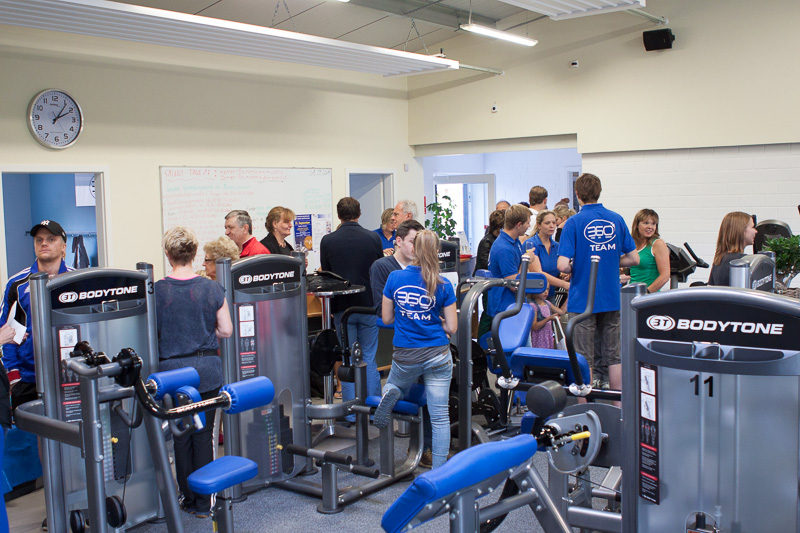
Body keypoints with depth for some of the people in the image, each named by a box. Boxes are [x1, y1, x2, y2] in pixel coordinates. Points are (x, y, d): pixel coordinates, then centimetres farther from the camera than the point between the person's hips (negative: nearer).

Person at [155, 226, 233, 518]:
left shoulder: (157, 291, -9)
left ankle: (188, 498, 23)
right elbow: (226, 330, 0)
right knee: (204, 433, 10)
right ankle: (203, 502, 16)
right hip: (208, 371, 1)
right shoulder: (212, 288, -4)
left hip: (173, 371, -1)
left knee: (181, 435, 12)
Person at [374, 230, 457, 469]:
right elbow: (452, 327, -4)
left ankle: (391, 394, -4)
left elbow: (386, 318, 4)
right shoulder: (443, 286, -7)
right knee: (440, 416, 7)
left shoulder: (395, 278, -4)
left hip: (405, 356, 1)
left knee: (393, 386, 31)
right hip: (438, 355, -1)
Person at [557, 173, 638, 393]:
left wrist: (574, 268, 3)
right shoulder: (617, 220, 2)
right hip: (612, 298, 4)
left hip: (583, 299, -4)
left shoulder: (574, 223, -11)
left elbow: (563, 265, -18)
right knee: (614, 355, 13)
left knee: (584, 358, 5)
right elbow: (634, 259, 4)